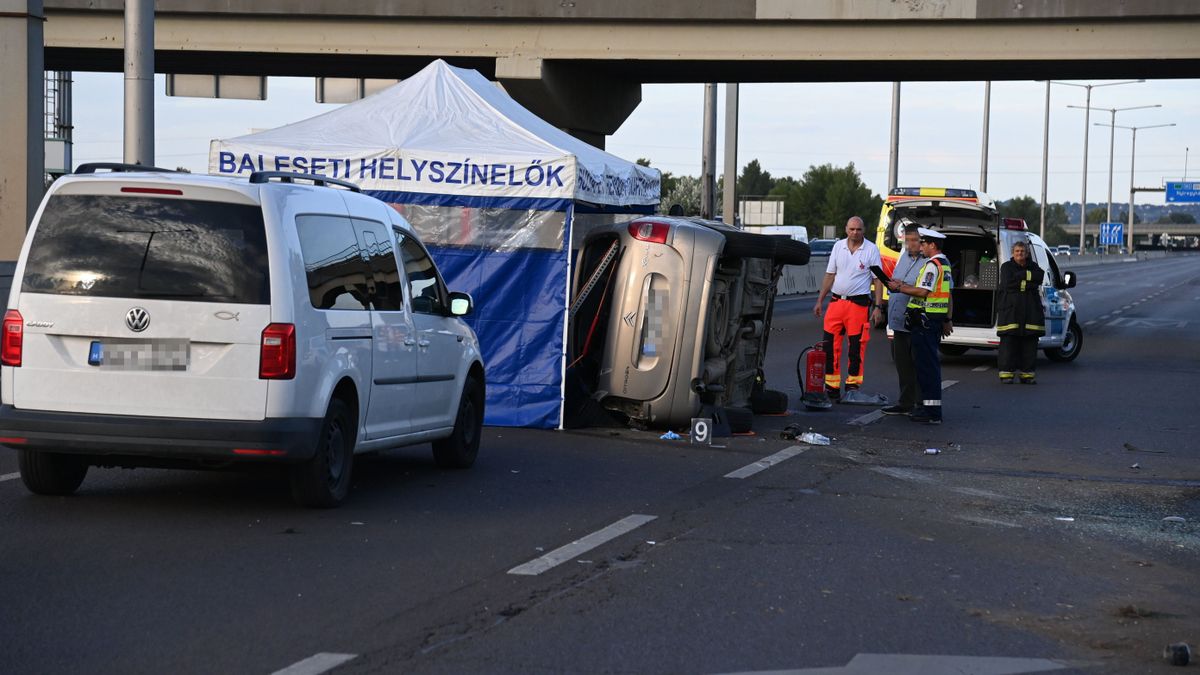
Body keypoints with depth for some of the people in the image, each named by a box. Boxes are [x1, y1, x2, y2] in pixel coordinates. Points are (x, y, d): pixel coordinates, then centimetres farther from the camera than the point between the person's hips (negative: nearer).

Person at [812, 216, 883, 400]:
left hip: (859, 304, -4)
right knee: (830, 345, 2)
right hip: (836, 302, 4)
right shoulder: (838, 246, 9)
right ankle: (832, 387, 9)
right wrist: (820, 301, 11)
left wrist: (878, 307, -8)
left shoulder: (871, 250, -2)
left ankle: (852, 385, 6)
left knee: (856, 348, -2)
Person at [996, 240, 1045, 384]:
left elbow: (1040, 277, -6)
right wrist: (1027, 282, -8)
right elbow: (1008, 283, -10)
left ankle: (1027, 373, 6)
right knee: (1008, 342, -6)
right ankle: (1006, 373, -3)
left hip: (1030, 310, 3)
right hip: (1010, 308, -3)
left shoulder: (1033, 267, 15)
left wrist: (1021, 275, -10)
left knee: (1029, 342, 1)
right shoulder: (1006, 267, 6)